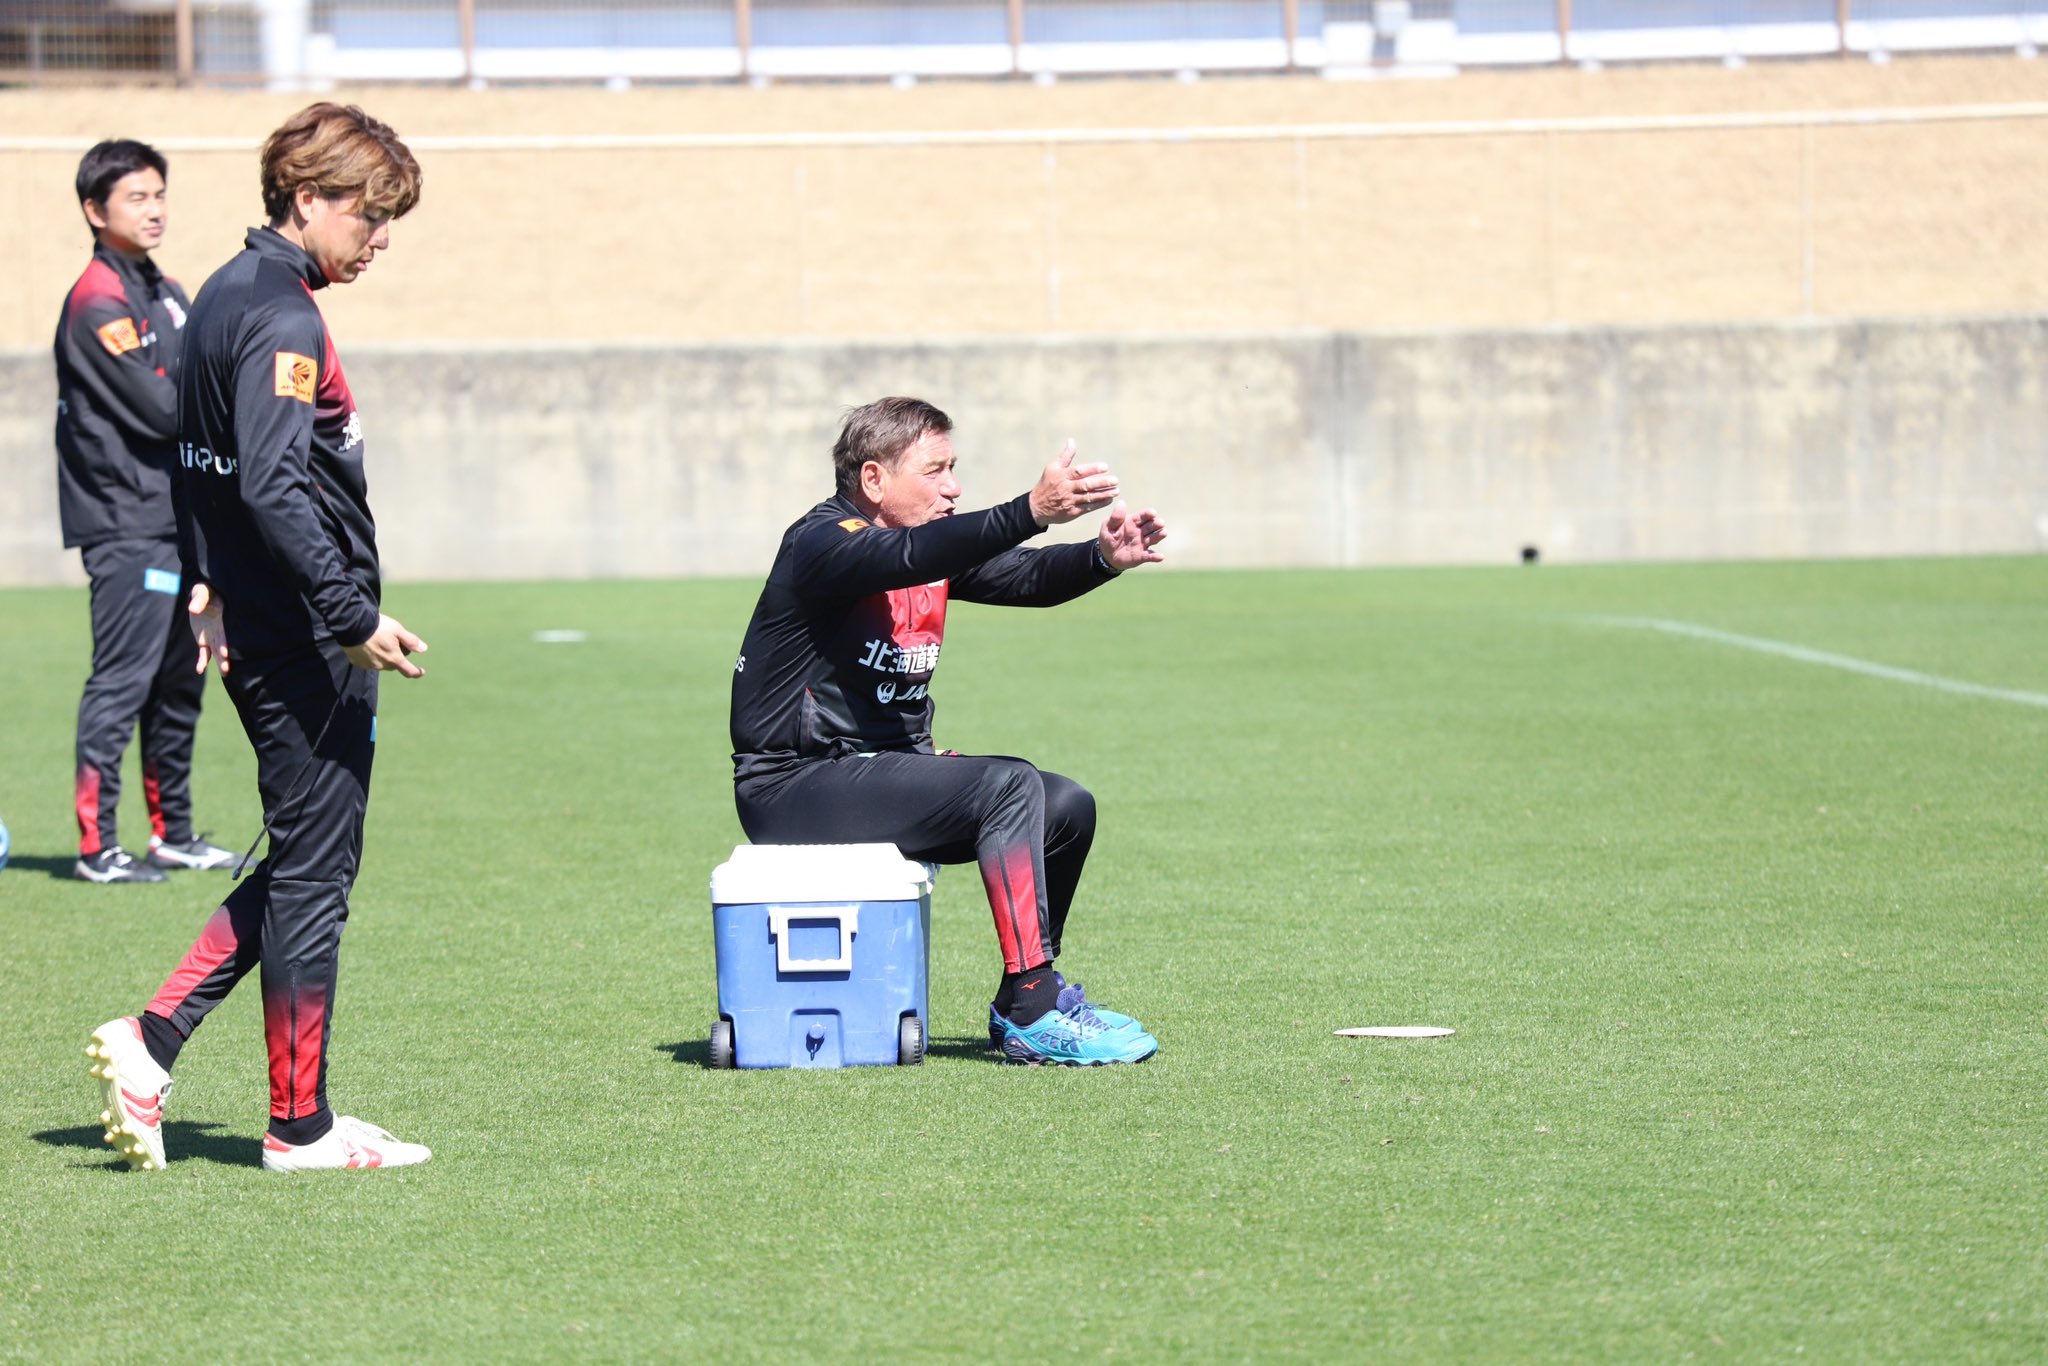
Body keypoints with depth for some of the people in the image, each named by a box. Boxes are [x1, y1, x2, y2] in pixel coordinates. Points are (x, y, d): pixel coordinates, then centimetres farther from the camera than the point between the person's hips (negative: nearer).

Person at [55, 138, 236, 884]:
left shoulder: (168, 295, 17)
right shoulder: (97, 304, -13)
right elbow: (162, 410, -18)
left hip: (180, 515, 9)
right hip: (126, 522, -9)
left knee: (178, 682, 14)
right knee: (121, 682, -9)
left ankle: (172, 834, 23)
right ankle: (95, 844, -5)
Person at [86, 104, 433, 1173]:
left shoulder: (226, 299, 14)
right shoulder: (282, 321, -17)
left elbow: (200, 467, 22)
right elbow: (274, 487, -26)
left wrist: (208, 586, 25)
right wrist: (354, 615, -25)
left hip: (256, 632, 10)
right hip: (305, 645, -10)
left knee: (302, 865, 17)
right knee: (314, 872, -1)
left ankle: (152, 1041, 13)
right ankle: (300, 1123, 7)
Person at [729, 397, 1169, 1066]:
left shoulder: (934, 543, 12)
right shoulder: (821, 542, -15)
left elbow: (1026, 576, 0)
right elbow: (906, 557, -36)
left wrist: (1104, 556, -22)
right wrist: (1031, 511, -48)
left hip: (881, 769, 10)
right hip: (795, 787, -10)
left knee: (1067, 807, 2)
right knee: (1010, 786, -24)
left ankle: (1025, 1005, 13)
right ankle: (1031, 1017, -23)